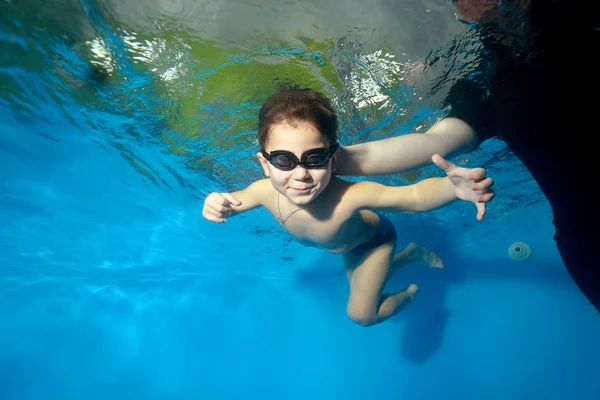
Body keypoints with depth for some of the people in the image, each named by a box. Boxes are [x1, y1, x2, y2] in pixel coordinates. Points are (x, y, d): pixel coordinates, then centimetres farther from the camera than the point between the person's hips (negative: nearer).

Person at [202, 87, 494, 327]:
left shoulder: (348, 196, -49)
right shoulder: (265, 191, -35)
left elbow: (415, 195, -43)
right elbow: (235, 201, -14)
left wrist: (453, 186, -63)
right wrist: (219, 206, -38)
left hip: (375, 238, -5)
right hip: (348, 245, 5)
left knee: (361, 314, -4)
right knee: (360, 287, 30)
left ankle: (411, 293, 27)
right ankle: (412, 253, 51)